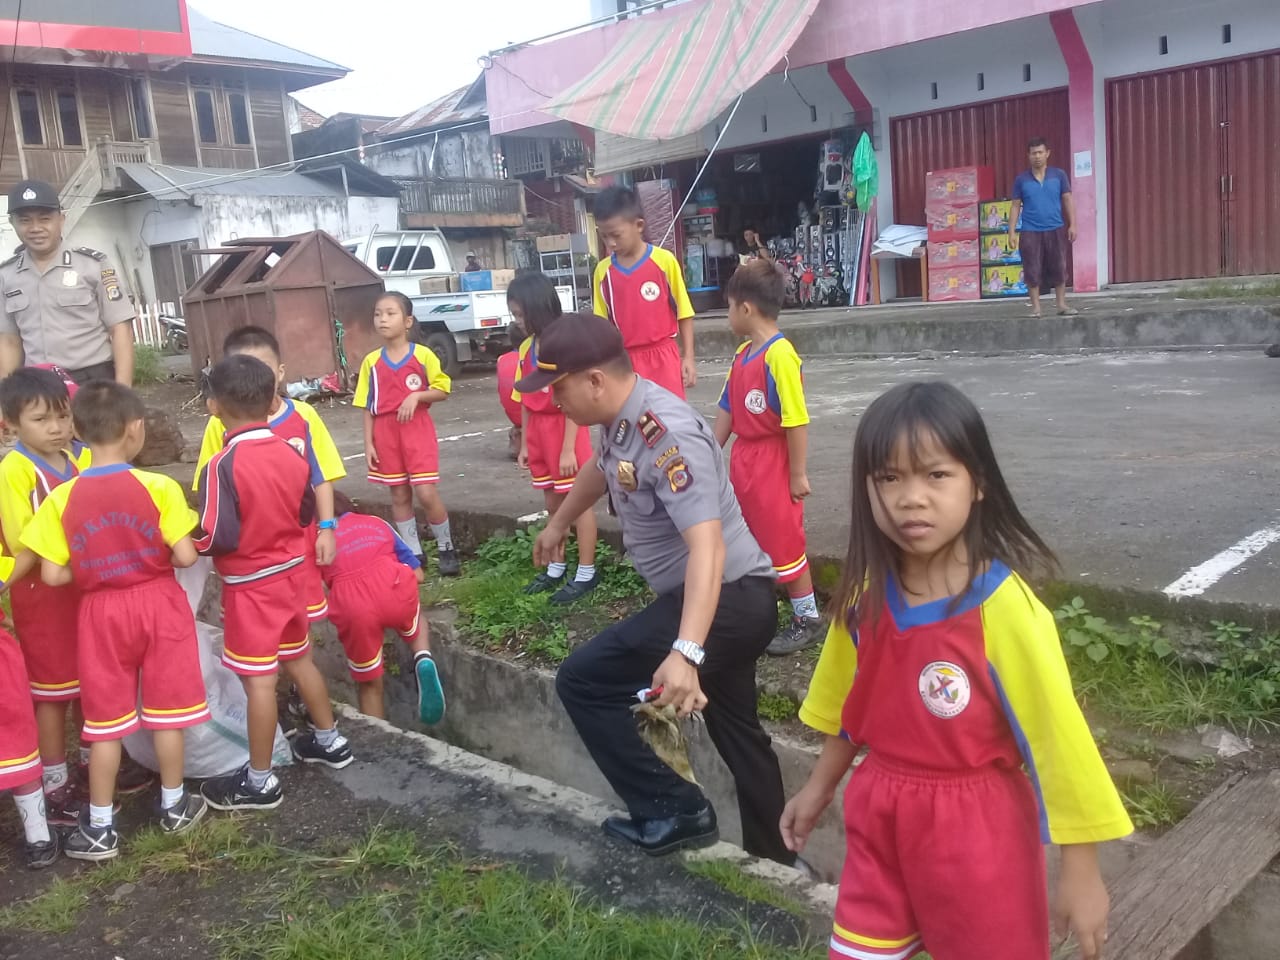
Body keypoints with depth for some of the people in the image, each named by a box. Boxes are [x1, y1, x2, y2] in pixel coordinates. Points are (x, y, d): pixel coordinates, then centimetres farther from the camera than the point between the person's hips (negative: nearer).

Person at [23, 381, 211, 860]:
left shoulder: (61, 499, -10)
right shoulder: (159, 488, -14)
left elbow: (53, 575, -9)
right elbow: (185, 557, -14)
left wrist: (95, 569, 9)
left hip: (102, 613, 1)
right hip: (159, 604, -1)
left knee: (105, 721, 11)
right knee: (165, 712, 13)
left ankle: (99, 829, 20)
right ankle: (174, 806, 28)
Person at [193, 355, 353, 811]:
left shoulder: (222, 466, -21)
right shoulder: (291, 454, -2)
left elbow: (218, 538, -22)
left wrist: (188, 544, -3)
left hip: (250, 585, -7)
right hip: (292, 572, 7)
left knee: (258, 679, 1)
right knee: (299, 658, 23)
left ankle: (259, 781, 12)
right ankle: (328, 740, 37)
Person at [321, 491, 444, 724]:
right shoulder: (377, 523, 31)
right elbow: (418, 574, 29)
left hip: (352, 607, -1)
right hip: (393, 588, 1)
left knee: (369, 684, 21)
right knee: (415, 622, 36)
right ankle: (423, 660, 7)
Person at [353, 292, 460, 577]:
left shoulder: (422, 355, -5)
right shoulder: (372, 362, 3)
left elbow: (442, 390, -1)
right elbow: (368, 406, 5)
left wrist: (416, 396, -18)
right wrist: (368, 442, 1)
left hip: (417, 430, -3)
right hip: (386, 433, 3)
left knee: (426, 493, -8)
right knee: (399, 495, 9)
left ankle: (446, 547, 12)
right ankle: (413, 552, 21)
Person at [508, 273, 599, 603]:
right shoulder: (526, 348, 8)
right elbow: (526, 400, 12)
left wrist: (568, 448, -19)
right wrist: (524, 444, 12)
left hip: (565, 429, -7)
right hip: (539, 432, 7)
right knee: (553, 504, 16)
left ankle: (586, 573, 11)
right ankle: (555, 569, 27)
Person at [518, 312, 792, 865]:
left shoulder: (666, 436, -27)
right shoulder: (622, 420, 2)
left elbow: (707, 545, -37)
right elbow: (601, 472, 26)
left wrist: (686, 653, -48)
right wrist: (557, 525, 40)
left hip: (725, 600, -10)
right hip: (736, 602, 10)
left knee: (582, 680, -5)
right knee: (736, 731, 22)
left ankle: (674, 811, 2)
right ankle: (772, 858, 37)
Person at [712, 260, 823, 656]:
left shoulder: (780, 355, -21)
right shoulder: (742, 354, 5)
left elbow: (796, 420, -20)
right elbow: (727, 410, 12)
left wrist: (798, 474, -17)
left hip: (773, 465, -8)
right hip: (743, 461, 8)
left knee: (784, 542, 4)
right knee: (748, 540, 18)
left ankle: (807, 619, 21)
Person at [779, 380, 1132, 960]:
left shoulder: (1002, 606, -22)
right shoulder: (867, 595, -6)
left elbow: (1058, 736, -17)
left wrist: (1080, 871, -12)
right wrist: (820, 787, 19)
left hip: (975, 828, -5)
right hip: (879, 818, 5)